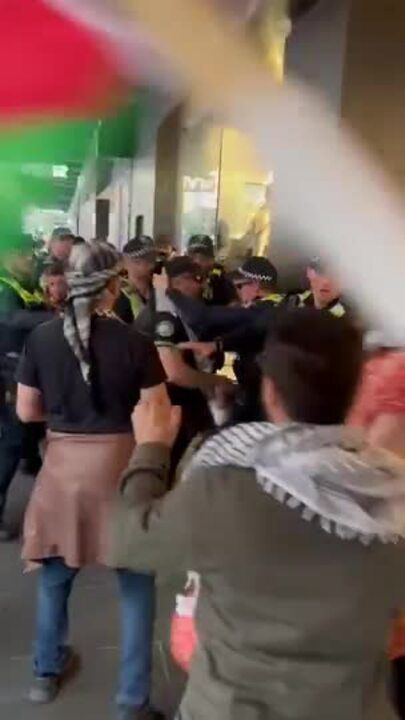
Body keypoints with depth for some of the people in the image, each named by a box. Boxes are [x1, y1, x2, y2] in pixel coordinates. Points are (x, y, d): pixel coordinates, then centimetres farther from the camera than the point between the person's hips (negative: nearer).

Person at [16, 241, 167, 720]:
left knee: (54, 575, 24)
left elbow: (26, 412, 2)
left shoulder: (40, 338, -5)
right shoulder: (134, 342, -13)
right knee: (136, 585, 13)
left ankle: (47, 671, 43)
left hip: (62, 464, 3)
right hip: (120, 465, -3)